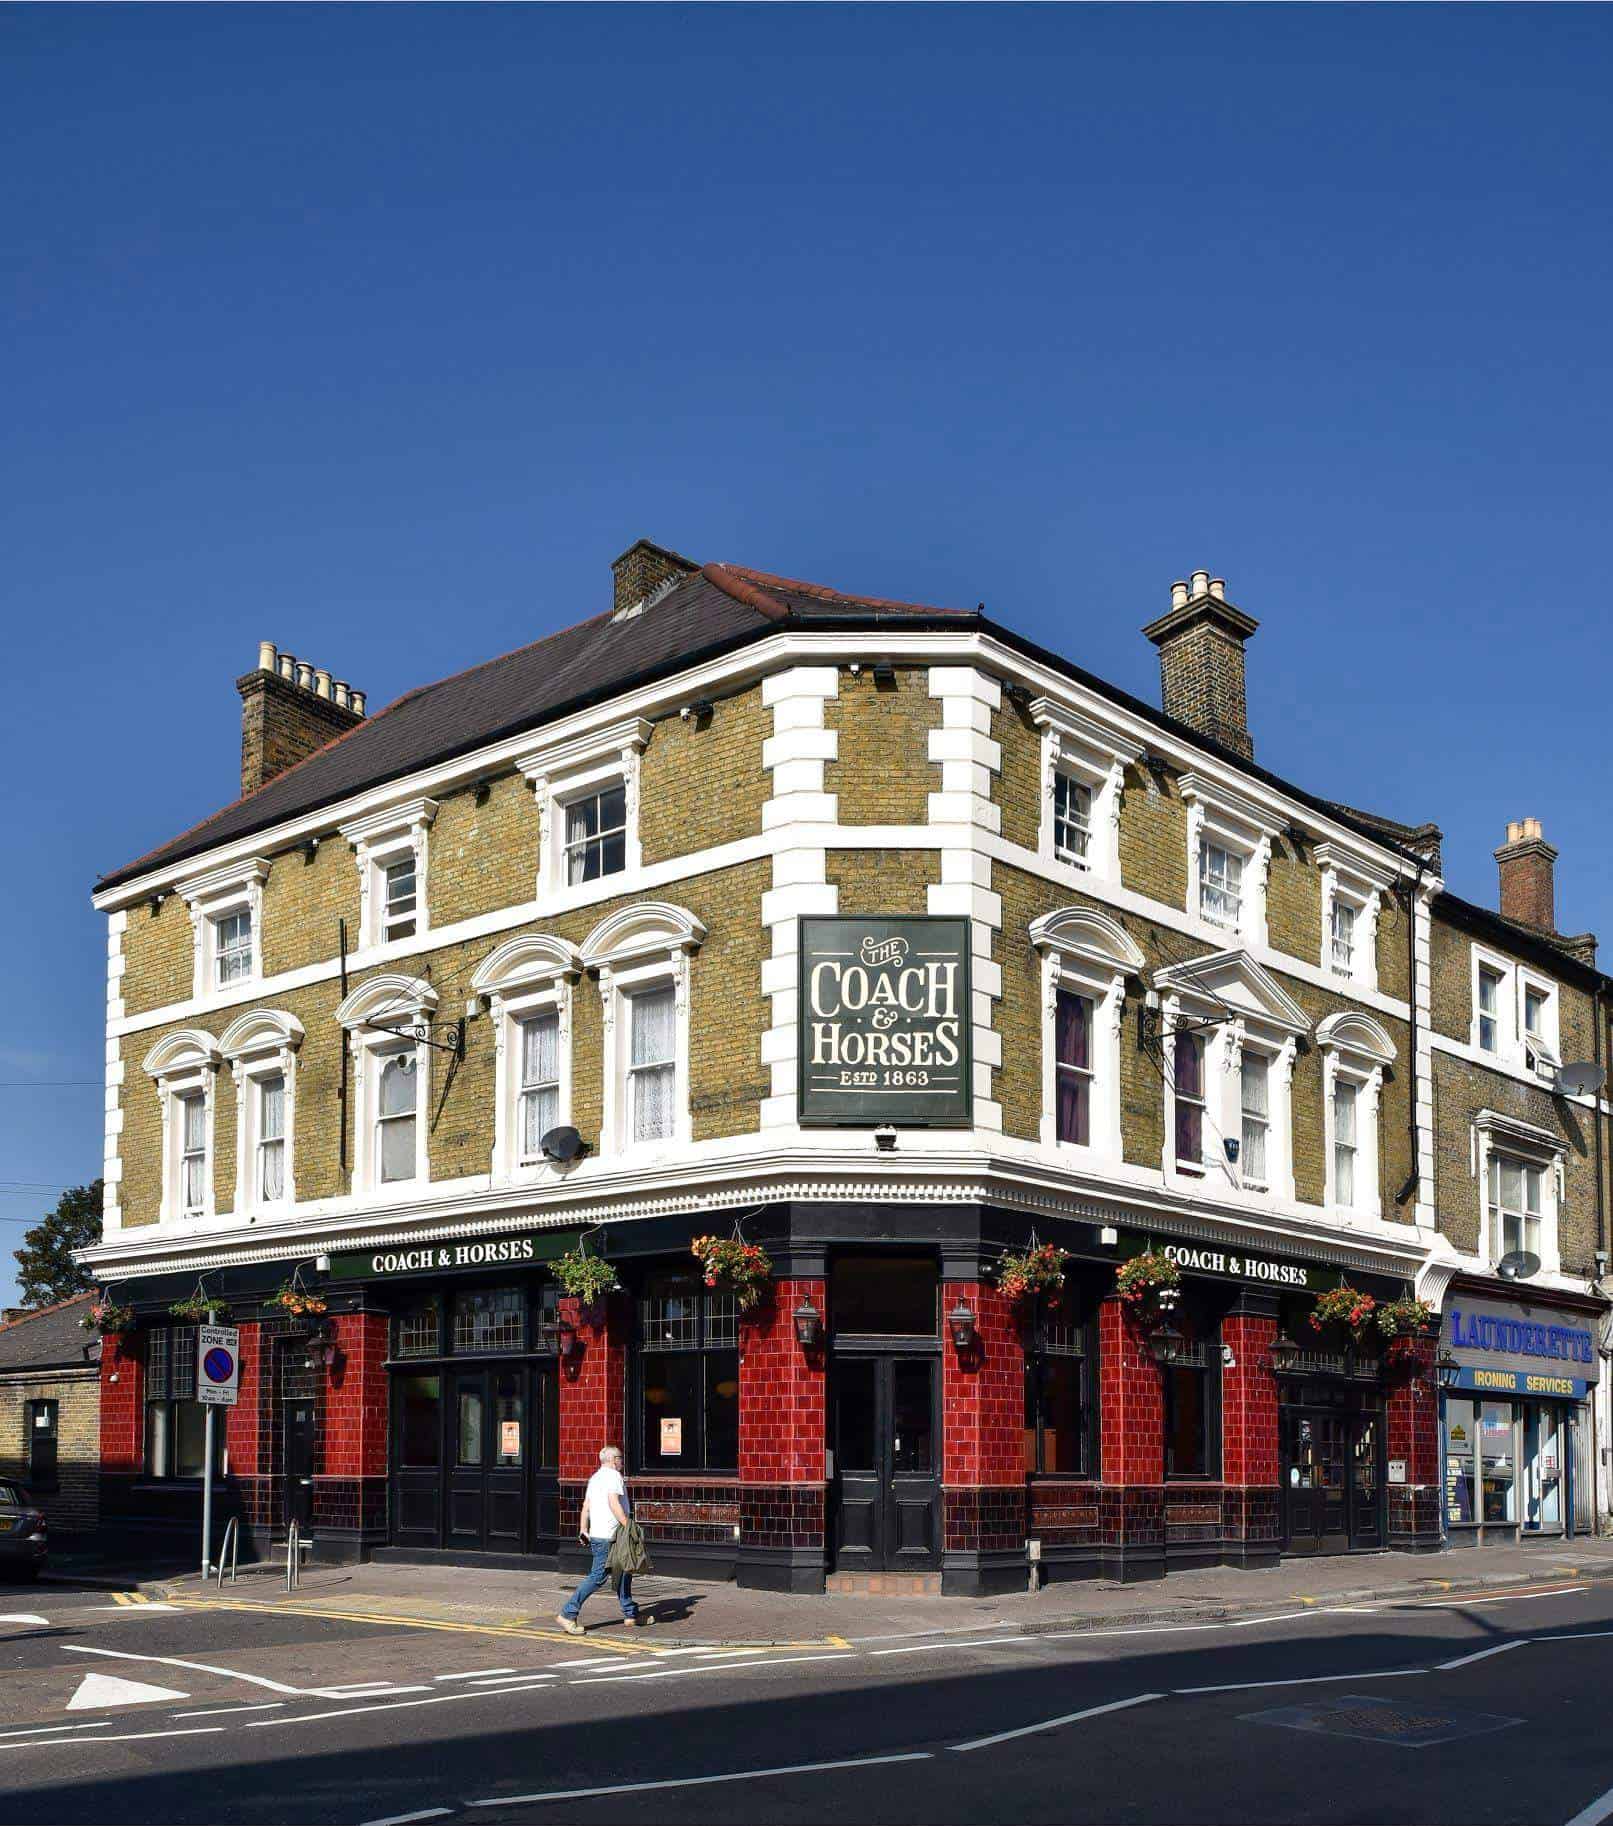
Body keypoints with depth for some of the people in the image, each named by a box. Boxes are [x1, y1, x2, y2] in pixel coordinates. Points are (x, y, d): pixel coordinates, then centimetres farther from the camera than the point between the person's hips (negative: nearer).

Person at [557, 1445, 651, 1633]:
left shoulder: (594, 1477, 18)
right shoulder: (614, 1476, -10)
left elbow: (586, 1505, 15)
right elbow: (614, 1503, -21)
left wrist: (584, 1530, 14)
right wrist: (628, 1526, -20)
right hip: (607, 1536, -10)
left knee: (623, 1572, 15)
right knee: (598, 1577, -9)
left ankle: (631, 1615, 20)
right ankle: (568, 1614, -11)